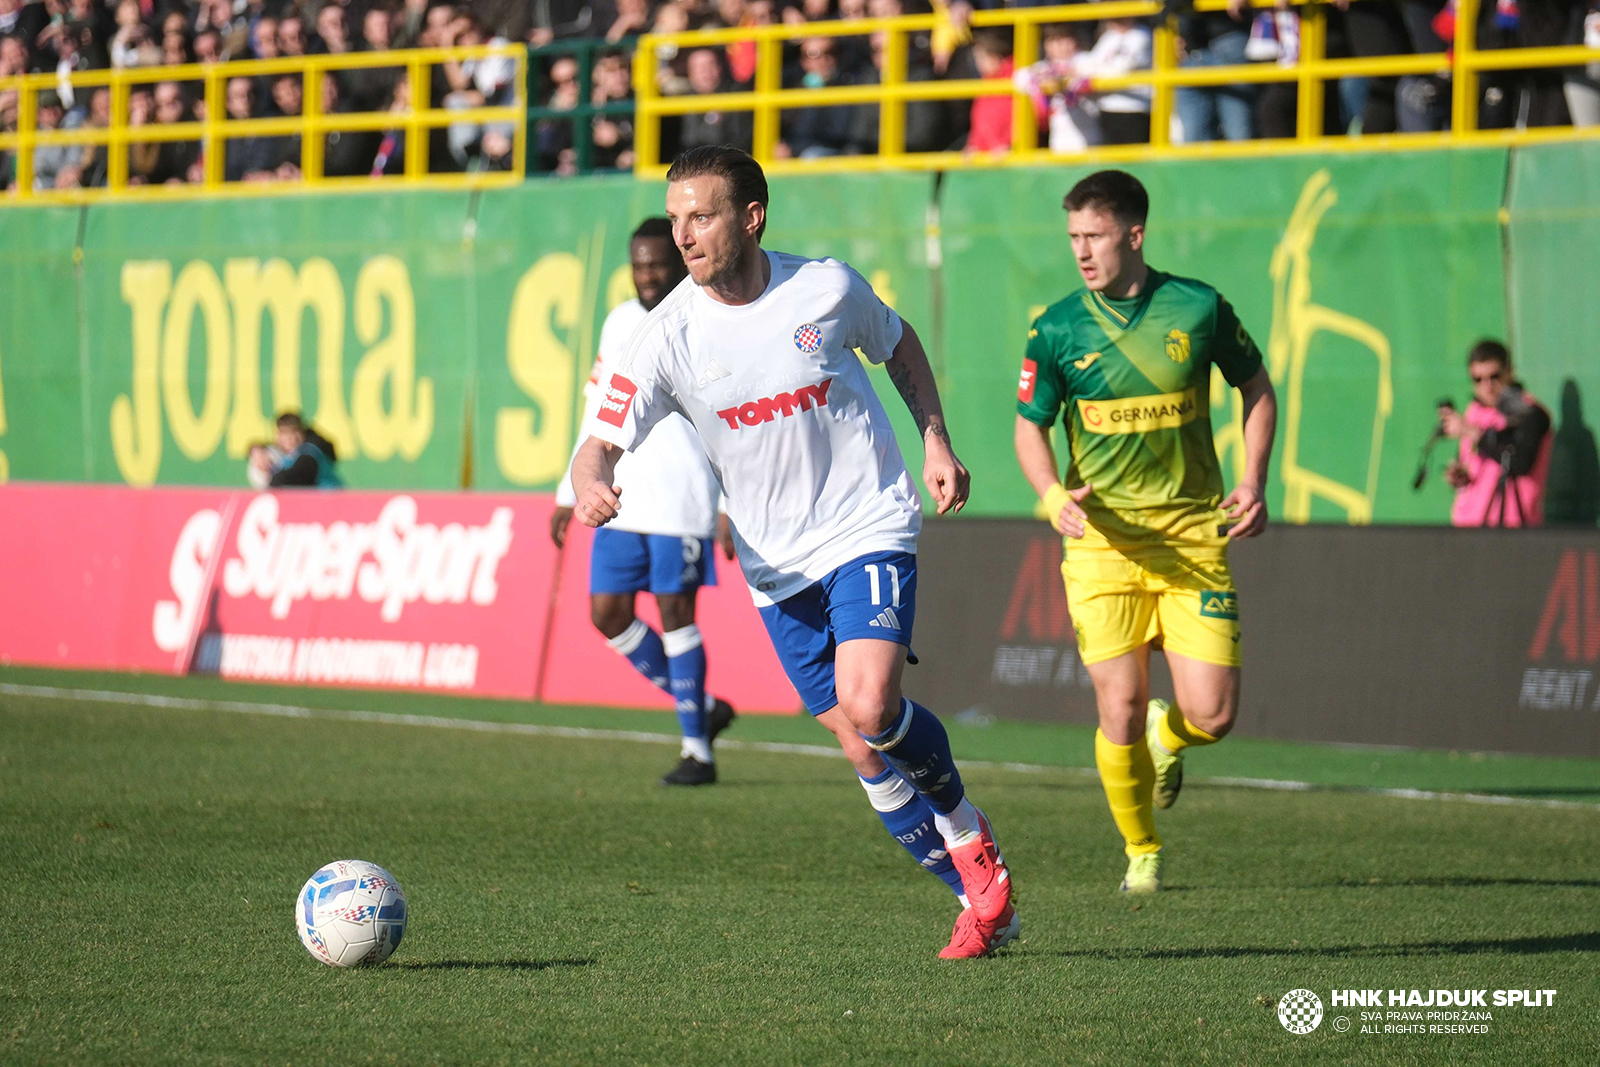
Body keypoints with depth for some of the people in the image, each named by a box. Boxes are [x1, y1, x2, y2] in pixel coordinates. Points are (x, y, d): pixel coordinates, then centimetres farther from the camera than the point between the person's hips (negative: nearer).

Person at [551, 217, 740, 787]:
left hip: (682, 501, -6)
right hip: (621, 499, 6)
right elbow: (599, 414, 20)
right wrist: (570, 494, 18)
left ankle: (697, 750, 3)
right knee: (606, 611, 2)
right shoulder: (620, 323, 13)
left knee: (675, 612, -7)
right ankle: (701, 709, 17)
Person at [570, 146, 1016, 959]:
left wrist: (935, 440, 4)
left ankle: (964, 826, 6)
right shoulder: (669, 335, -10)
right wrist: (592, 484, -36)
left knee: (870, 708, -23)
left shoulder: (827, 288, -9)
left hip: (869, 532, -2)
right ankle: (982, 896, 17)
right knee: (862, 749, 2)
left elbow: (897, 344, 13)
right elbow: (603, 441, -13)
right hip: (776, 566, 3)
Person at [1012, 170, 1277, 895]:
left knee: (1212, 714, -7)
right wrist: (1053, 494, -13)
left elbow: (1256, 386, 13)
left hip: (1194, 536, 0)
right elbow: (1030, 427, 7)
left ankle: (1168, 737, 32)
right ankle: (1141, 853, 15)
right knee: (1120, 707, -9)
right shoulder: (1057, 330, -3)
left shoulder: (1198, 308, -2)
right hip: (1101, 540, 0)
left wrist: (1253, 482, 2)